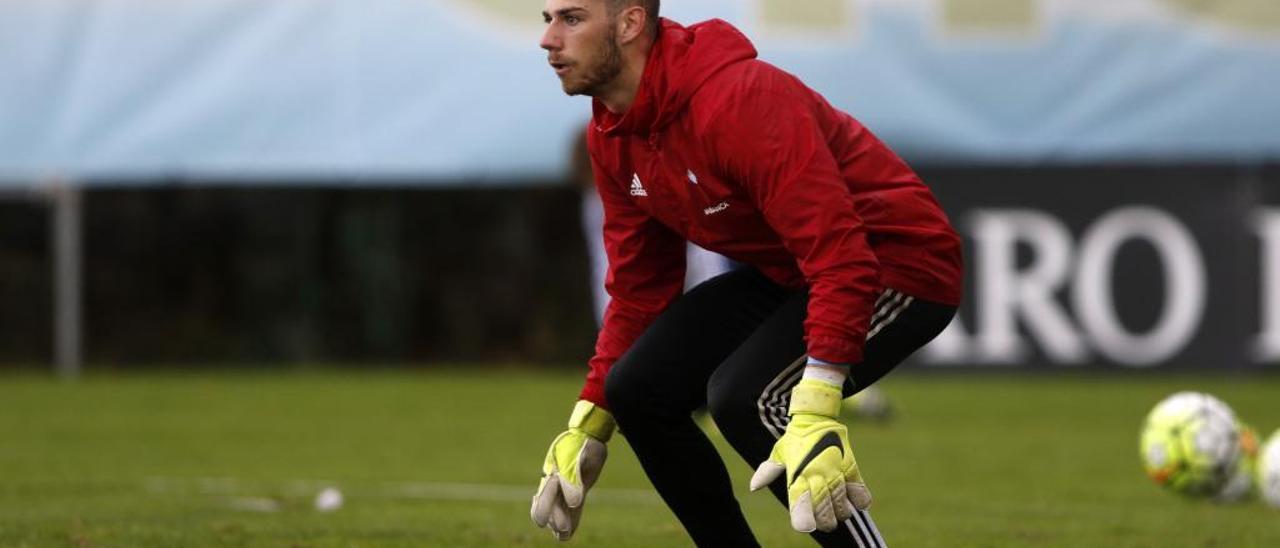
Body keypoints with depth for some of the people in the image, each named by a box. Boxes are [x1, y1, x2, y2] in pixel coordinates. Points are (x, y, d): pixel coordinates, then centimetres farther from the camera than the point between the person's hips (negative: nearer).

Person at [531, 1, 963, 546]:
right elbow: (637, 287, 9)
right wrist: (586, 427, 5)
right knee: (639, 388, -3)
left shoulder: (739, 100, -29)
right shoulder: (612, 134, 0)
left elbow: (839, 255, -35)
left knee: (743, 395, -28)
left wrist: (817, 411, -43)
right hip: (785, 275, 9)